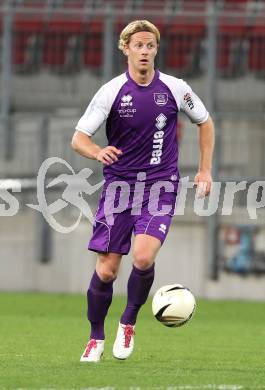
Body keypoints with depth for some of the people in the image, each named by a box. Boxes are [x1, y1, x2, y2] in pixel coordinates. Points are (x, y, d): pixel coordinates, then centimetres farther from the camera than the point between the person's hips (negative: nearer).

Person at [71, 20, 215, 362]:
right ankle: (96, 338, 19)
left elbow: (205, 123, 17)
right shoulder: (111, 92, -4)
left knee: (143, 257, -22)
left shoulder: (175, 89, 0)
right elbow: (78, 139, -4)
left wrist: (205, 169, 11)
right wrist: (98, 152, -26)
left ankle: (128, 323, 3)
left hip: (160, 187, 0)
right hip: (119, 184, 0)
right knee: (106, 269, -2)